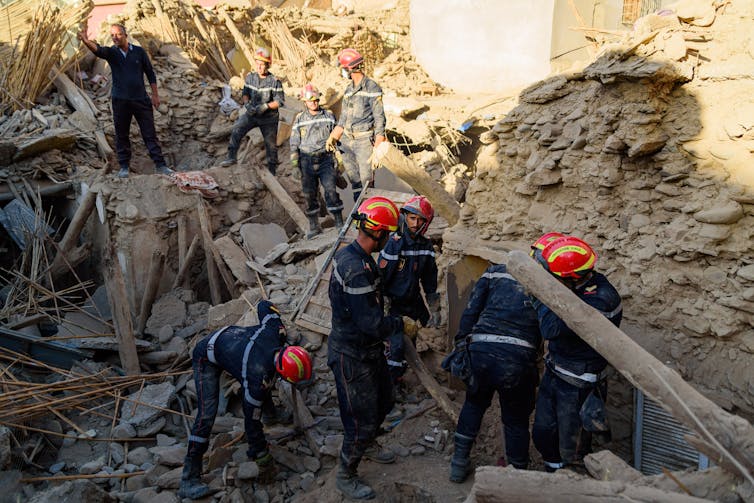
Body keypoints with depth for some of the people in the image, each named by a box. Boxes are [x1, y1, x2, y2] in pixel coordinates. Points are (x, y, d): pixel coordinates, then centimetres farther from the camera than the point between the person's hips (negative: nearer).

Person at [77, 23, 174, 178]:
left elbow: (150, 73, 7)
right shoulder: (111, 52, 1)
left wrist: (155, 94, 3)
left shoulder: (139, 52, 3)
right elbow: (97, 49, -20)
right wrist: (85, 40, -42)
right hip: (120, 100, 1)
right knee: (121, 135, 6)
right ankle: (124, 167, 15)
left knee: (150, 133, 1)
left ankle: (160, 165, 3)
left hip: (141, 99, 0)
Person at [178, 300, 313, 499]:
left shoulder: (274, 332, -25)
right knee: (207, 414, -17)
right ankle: (189, 480, -12)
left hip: (227, 338, 8)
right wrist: (262, 456, -14)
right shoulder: (259, 378, -37)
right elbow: (251, 419, -25)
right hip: (206, 358, -8)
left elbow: (263, 305, -7)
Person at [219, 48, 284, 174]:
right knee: (237, 130, -19)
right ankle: (231, 157, -12)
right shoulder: (250, 77, -1)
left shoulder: (274, 81, -13)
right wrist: (247, 104, -16)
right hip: (252, 114, 3)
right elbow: (245, 94, 5)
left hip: (269, 117, -3)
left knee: (271, 144, 7)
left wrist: (265, 106, -26)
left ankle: (272, 170, 22)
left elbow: (280, 101, -13)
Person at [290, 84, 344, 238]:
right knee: (310, 194, 4)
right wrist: (295, 162, 2)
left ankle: (339, 222, -3)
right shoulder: (299, 119, 6)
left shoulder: (328, 116, 5)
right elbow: (294, 143, 8)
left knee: (331, 190, -11)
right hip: (307, 161, 1)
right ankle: (314, 226, 14)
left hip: (326, 159, -1)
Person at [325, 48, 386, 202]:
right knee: (353, 179, 12)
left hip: (364, 140, -7)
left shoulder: (372, 88, -10)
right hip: (347, 140, 7)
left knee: (366, 181, -5)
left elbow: (380, 119, -13)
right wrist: (333, 137, 7)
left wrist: (378, 148, -18)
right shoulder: (349, 90, 13)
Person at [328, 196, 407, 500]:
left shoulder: (351, 255, 1)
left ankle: (367, 446, 52)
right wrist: (399, 324, -14)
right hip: (352, 357, -10)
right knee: (362, 419, 6)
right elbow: (371, 323, -29)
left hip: (369, 349, 10)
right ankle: (346, 477, 28)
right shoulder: (357, 270, -32)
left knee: (383, 402, 27)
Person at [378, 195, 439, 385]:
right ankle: (391, 380, 10)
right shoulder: (393, 243, -21)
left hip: (414, 300, 7)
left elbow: (429, 279, 8)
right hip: (394, 303, -6)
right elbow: (381, 277, -19)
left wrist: (435, 309, 9)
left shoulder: (426, 246, -1)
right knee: (396, 345, -12)